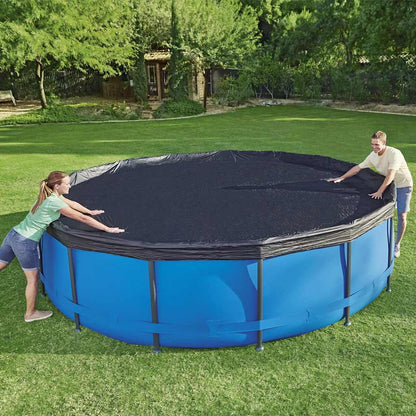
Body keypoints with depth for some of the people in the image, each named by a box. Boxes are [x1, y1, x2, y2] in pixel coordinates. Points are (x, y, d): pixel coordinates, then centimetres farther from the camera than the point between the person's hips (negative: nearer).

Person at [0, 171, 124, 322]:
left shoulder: (52, 194, 6)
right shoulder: (54, 202, -19)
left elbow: (72, 203, 23)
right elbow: (82, 218, -19)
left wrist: (91, 211, 35)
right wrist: (108, 229, -15)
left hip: (14, 233, 8)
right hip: (26, 242, -8)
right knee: (33, 279, 11)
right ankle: (30, 313, 30)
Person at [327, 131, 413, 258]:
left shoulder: (394, 153, -29)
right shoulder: (373, 156, -8)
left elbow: (390, 176, -35)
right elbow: (358, 168, -1)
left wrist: (379, 191, -39)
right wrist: (340, 178, -3)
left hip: (403, 185, -6)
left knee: (402, 216, -4)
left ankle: (397, 245, 10)